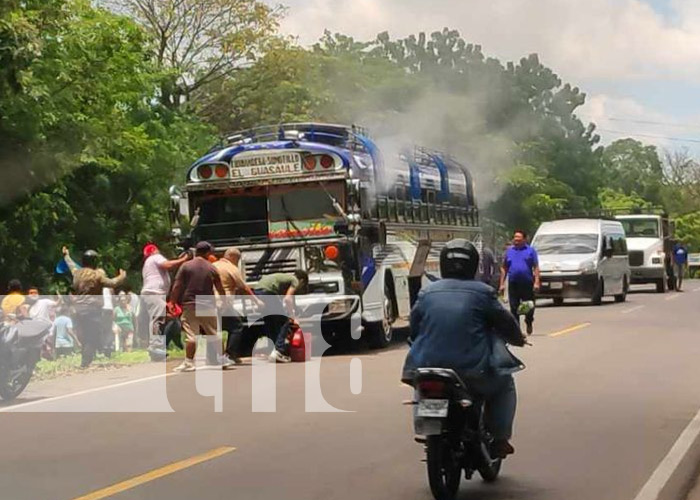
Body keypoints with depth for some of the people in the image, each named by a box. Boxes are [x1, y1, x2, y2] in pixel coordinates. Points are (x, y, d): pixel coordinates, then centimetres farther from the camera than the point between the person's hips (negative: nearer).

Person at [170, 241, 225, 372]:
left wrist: (172, 302, 3)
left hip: (190, 304, -2)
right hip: (208, 305, 2)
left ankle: (189, 363, -9)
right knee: (214, 334, 14)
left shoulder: (186, 266, -1)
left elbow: (177, 286, -5)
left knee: (191, 335, -5)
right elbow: (220, 289, 12)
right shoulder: (212, 268, 5)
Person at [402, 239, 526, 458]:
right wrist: (518, 338, 27)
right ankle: (500, 439, 15)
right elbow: (505, 323, 6)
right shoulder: (482, 292, -4)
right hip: (472, 372, -3)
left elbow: (413, 329, 12)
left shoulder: (427, 292, 5)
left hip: (428, 368, 3)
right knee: (504, 383, 24)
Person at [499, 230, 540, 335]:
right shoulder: (509, 250, 12)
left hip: (527, 283, -2)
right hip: (513, 283, 2)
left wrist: (537, 282, -11)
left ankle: (529, 323, 28)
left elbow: (536, 267, 0)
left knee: (529, 306, 3)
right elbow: (504, 268, 13)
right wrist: (502, 284, 6)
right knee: (514, 308, 1)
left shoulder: (530, 250, 5)